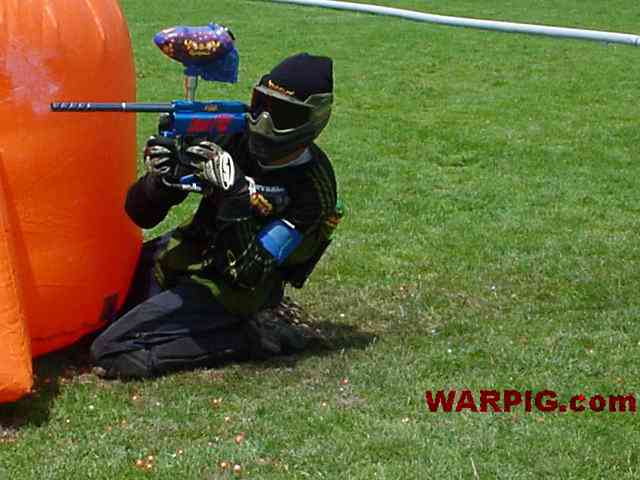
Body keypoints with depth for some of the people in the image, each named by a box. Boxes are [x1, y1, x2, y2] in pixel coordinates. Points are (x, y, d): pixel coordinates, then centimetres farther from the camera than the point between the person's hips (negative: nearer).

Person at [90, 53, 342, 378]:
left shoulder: (312, 191, -21)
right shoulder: (235, 141, -6)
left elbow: (250, 274, -27)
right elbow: (141, 214, -6)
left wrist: (234, 196, -36)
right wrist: (161, 178, -30)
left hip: (225, 289, -6)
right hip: (183, 257, 7)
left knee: (110, 353, -18)